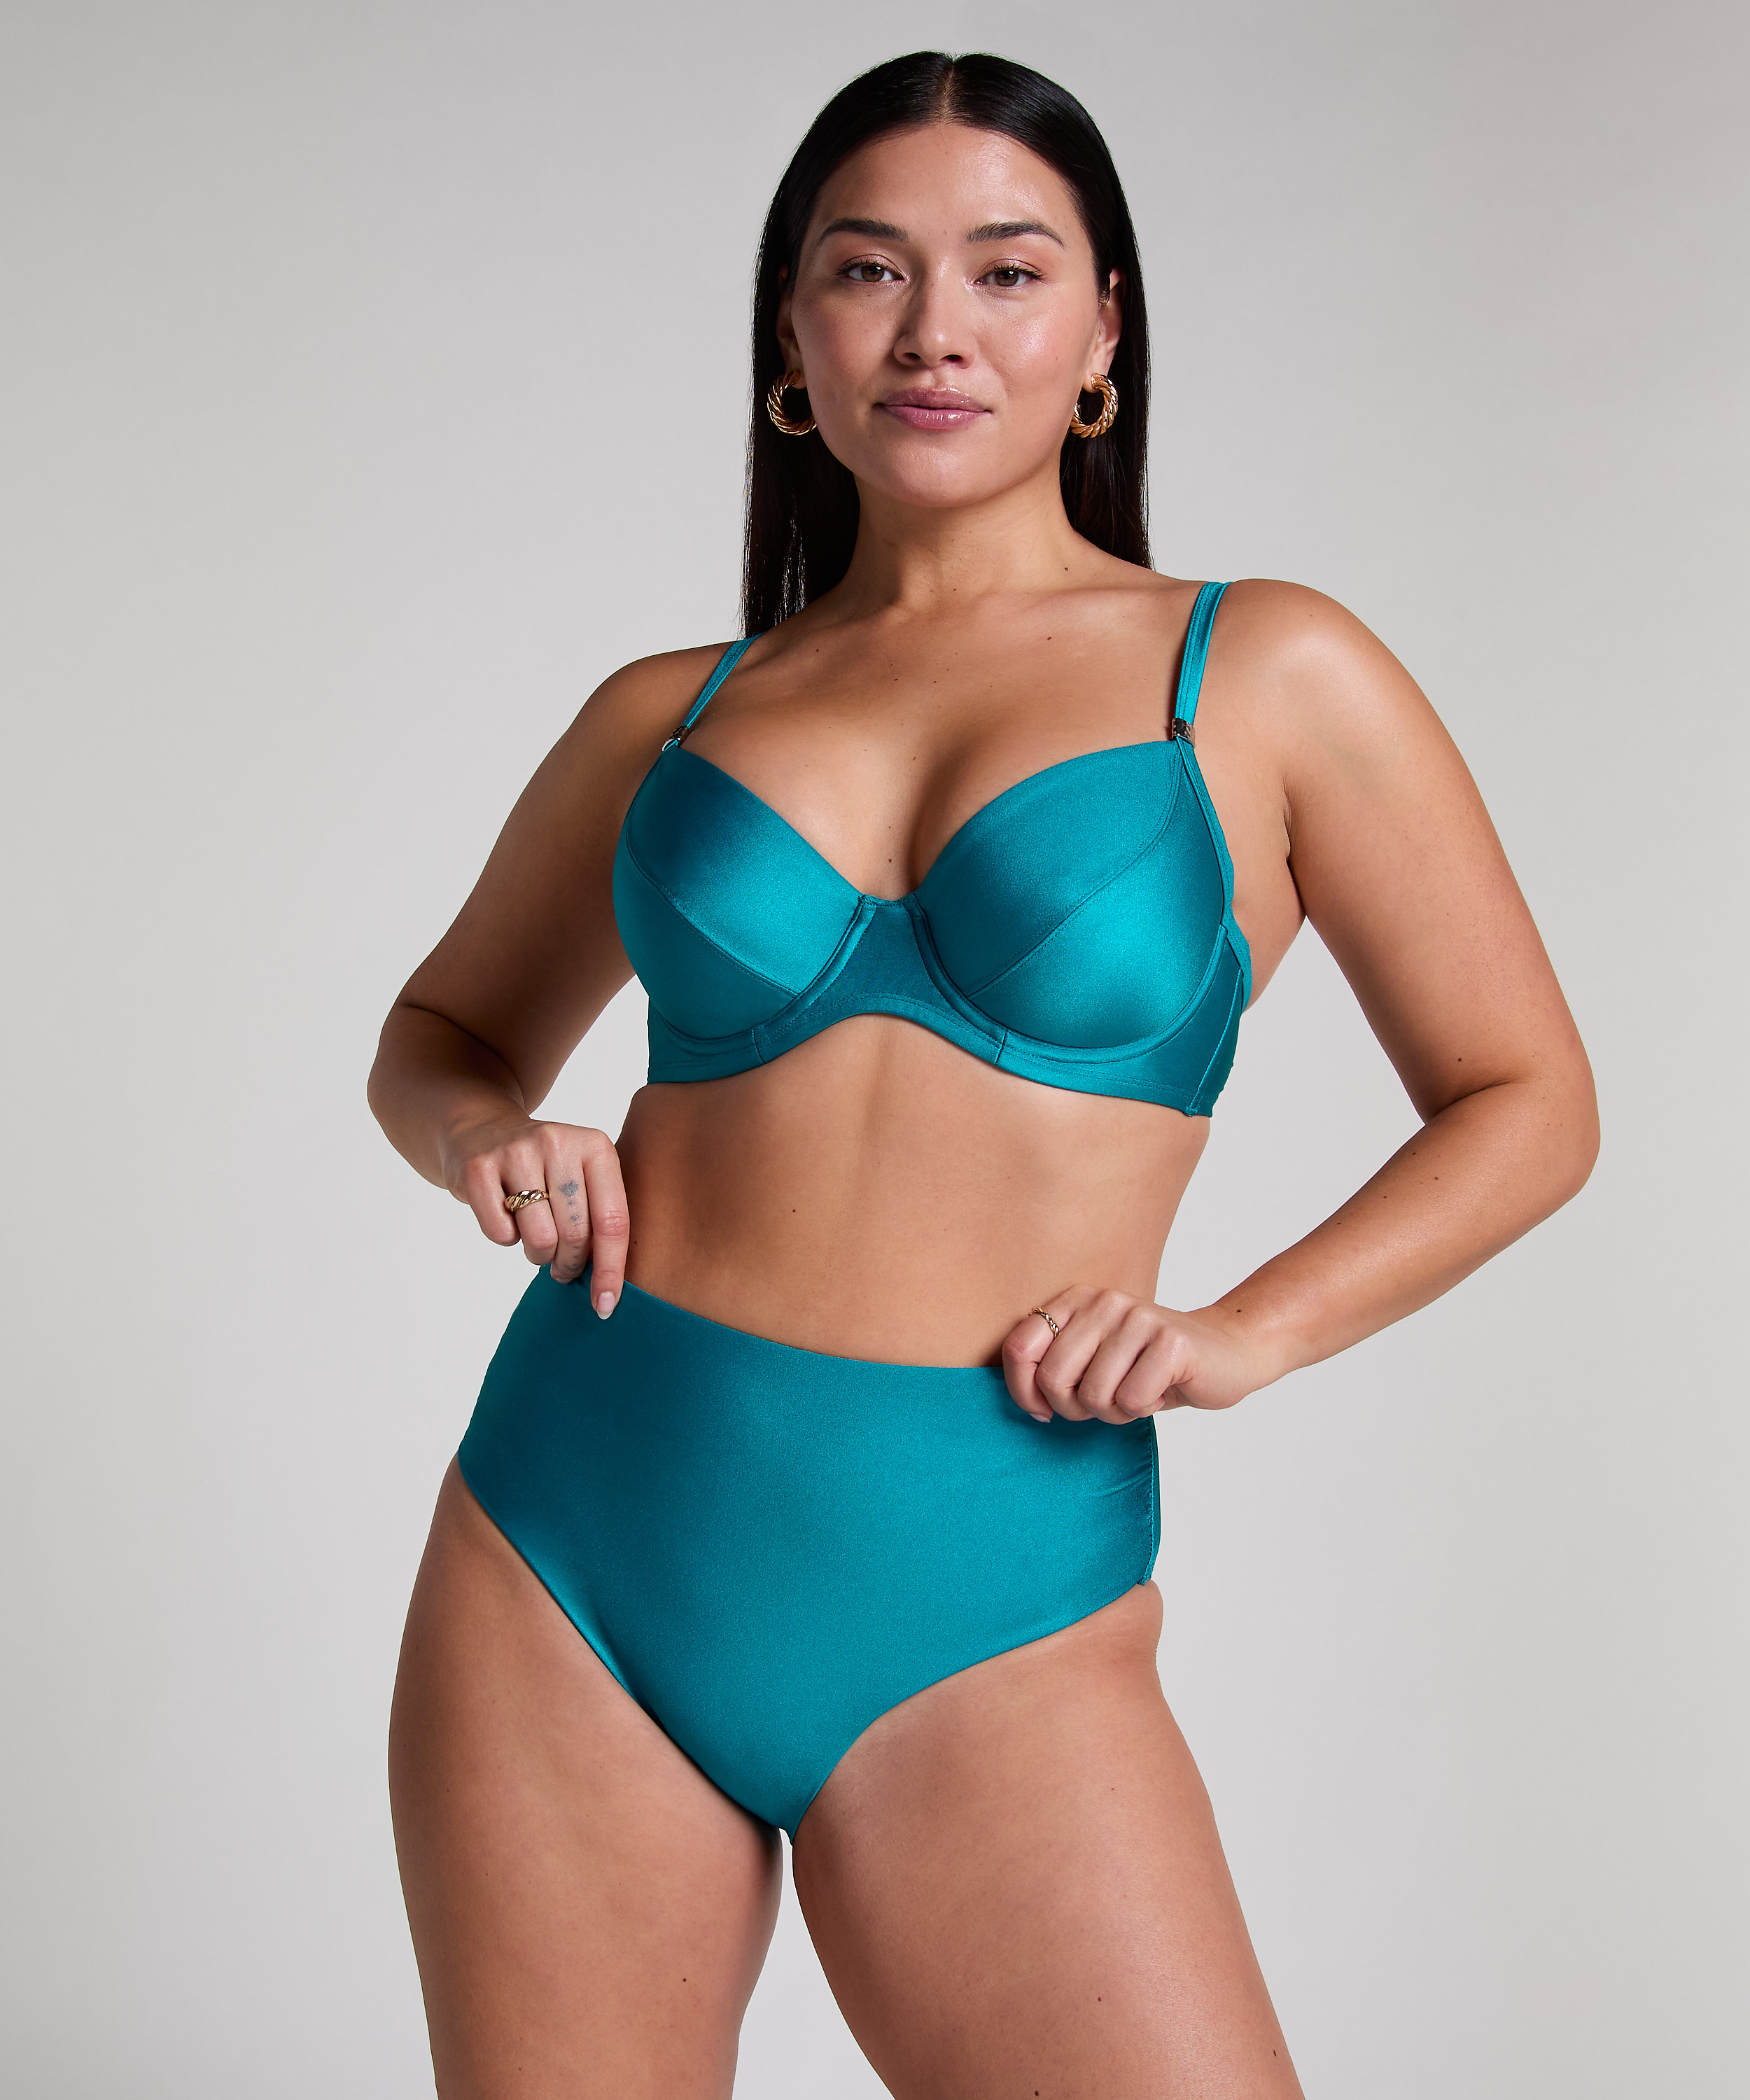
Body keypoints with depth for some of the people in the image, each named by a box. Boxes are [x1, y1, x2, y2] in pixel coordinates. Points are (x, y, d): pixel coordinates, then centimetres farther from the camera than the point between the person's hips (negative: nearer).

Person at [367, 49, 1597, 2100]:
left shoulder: (1268, 676, 2)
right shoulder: (670, 716, 9)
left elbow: (1527, 1107, 8)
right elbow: (440, 1035, 24)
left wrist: (1245, 1330, -6)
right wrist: (494, 1142, 1)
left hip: (981, 1611, -2)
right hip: (572, 1550, 3)